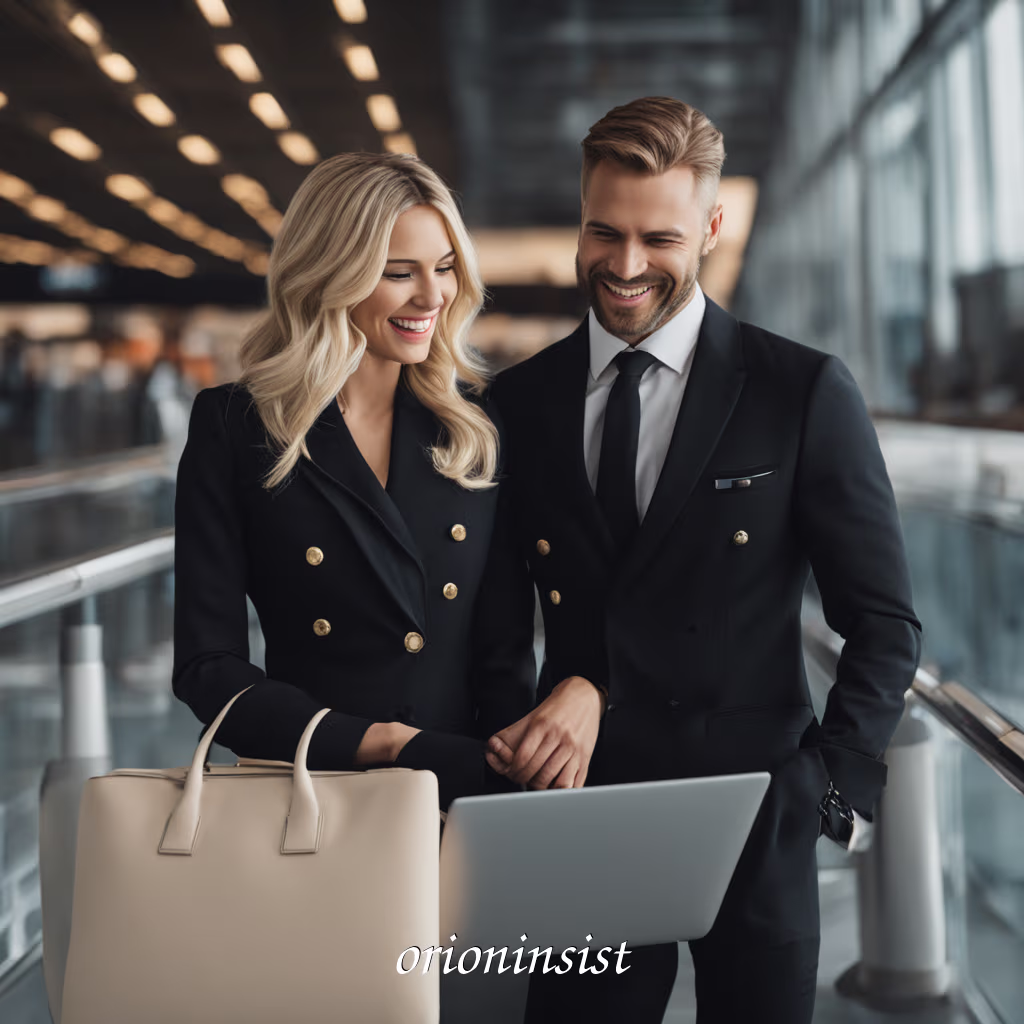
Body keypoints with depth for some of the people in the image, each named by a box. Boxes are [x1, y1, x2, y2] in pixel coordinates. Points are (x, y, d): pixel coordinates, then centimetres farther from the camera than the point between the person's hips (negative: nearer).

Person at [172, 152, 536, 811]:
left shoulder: (479, 427, 8)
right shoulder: (233, 428, 1)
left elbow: (505, 645, 7)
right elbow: (208, 665, -2)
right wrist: (385, 743, -12)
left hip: (468, 795, 0)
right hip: (307, 793, 0)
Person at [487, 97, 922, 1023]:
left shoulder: (805, 393, -4)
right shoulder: (520, 402, 4)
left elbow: (884, 625, -2)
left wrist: (828, 792, -11)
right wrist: (566, 689, -11)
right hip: (579, 807, 2)